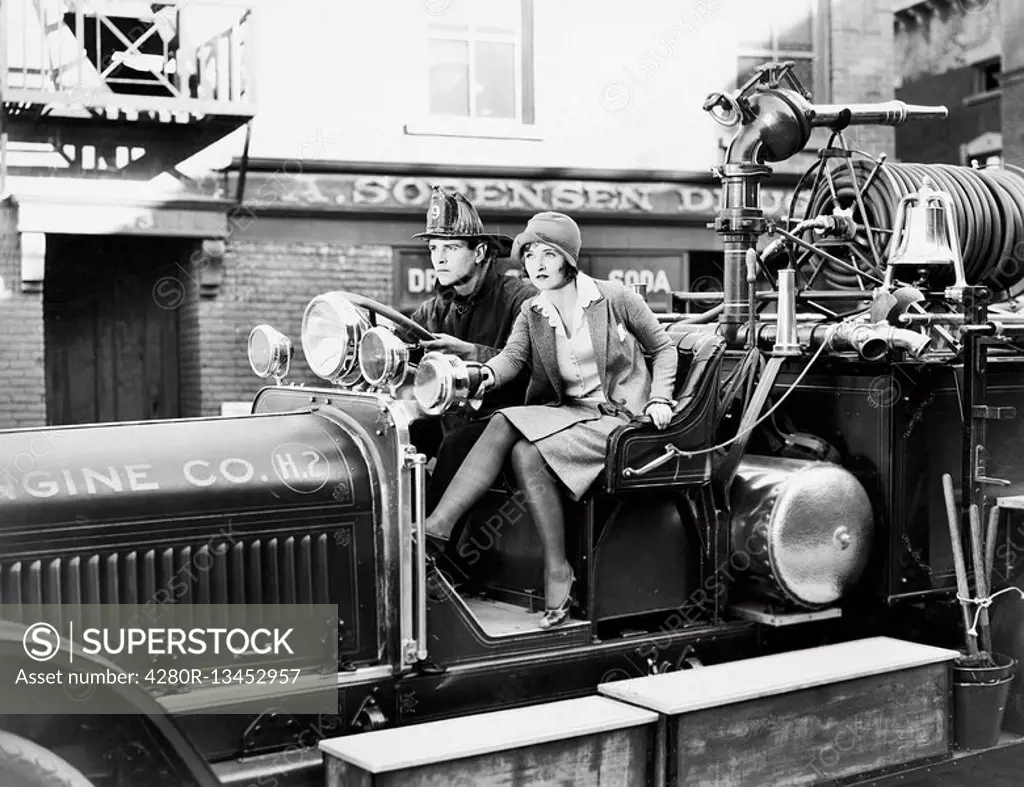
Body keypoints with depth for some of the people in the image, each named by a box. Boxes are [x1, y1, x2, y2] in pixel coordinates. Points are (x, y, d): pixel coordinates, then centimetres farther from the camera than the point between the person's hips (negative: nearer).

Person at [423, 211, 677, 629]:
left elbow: (664, 348, 7)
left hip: (620, 418, -5)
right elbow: (513, 355, -9)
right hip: (566, 414, 5)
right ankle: (434, 528, -31)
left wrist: (660, 398, -6)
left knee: (528, 452, -29)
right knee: (503, 423, -25)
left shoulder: (616, 299, -3)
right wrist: (486, 374, -31)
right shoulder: (531, 313, 9)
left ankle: (557, 570, -22)